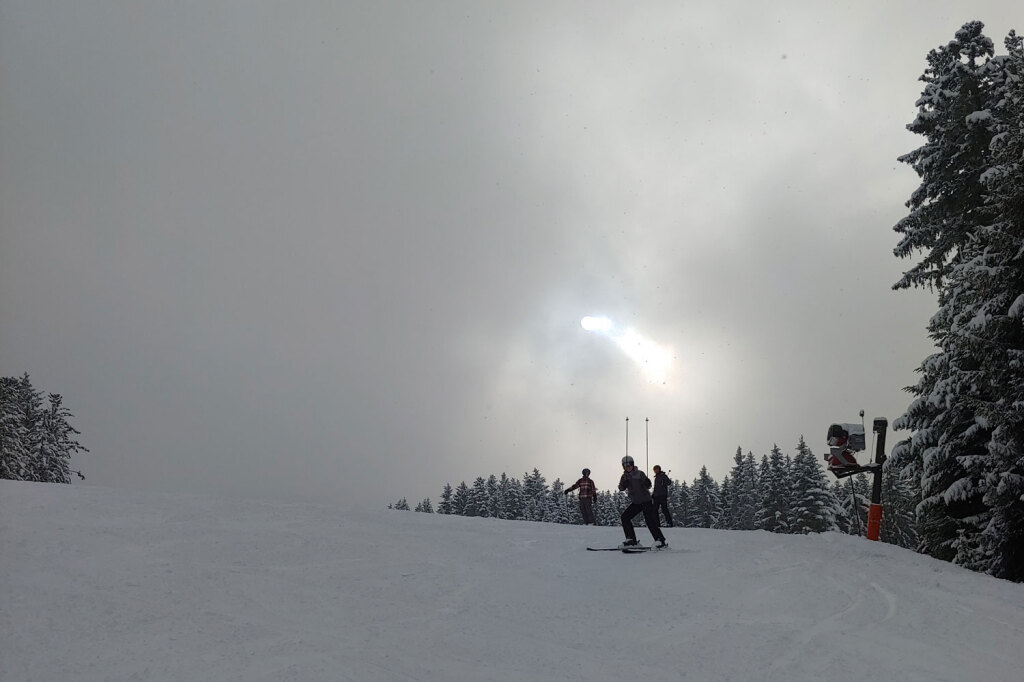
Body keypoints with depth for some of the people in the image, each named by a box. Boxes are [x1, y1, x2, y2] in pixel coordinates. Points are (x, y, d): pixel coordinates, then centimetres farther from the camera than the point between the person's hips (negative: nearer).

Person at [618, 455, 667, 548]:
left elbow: (649, 486, -17)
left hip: (646, 501, -6)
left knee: (650, 520, -16)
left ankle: (660, 541, -12)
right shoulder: (625, 476, 5)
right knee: (624, 517, -1)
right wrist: (624, 480, -26)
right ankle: (631, 539, 5)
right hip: (635, 502, 6)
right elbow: (621, 488, -9)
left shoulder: (639, 473, -9)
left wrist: (644, 480, -38)